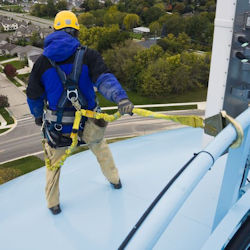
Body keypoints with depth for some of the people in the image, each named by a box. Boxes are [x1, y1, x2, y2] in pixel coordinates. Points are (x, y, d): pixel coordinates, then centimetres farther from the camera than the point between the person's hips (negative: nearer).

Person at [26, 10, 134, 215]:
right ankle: (115, 180, 49)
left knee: (54, 163, 22)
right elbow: (104, 79, -29)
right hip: (87, 125, 0)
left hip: (56, 127, 1)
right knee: (100, 147, 29)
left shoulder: (43, 61, -4)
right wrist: (121, 98, -40)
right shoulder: (88, 55, -10)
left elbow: (33, 96, 5)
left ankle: (53, 204, 37)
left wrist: (38, 116, 22)